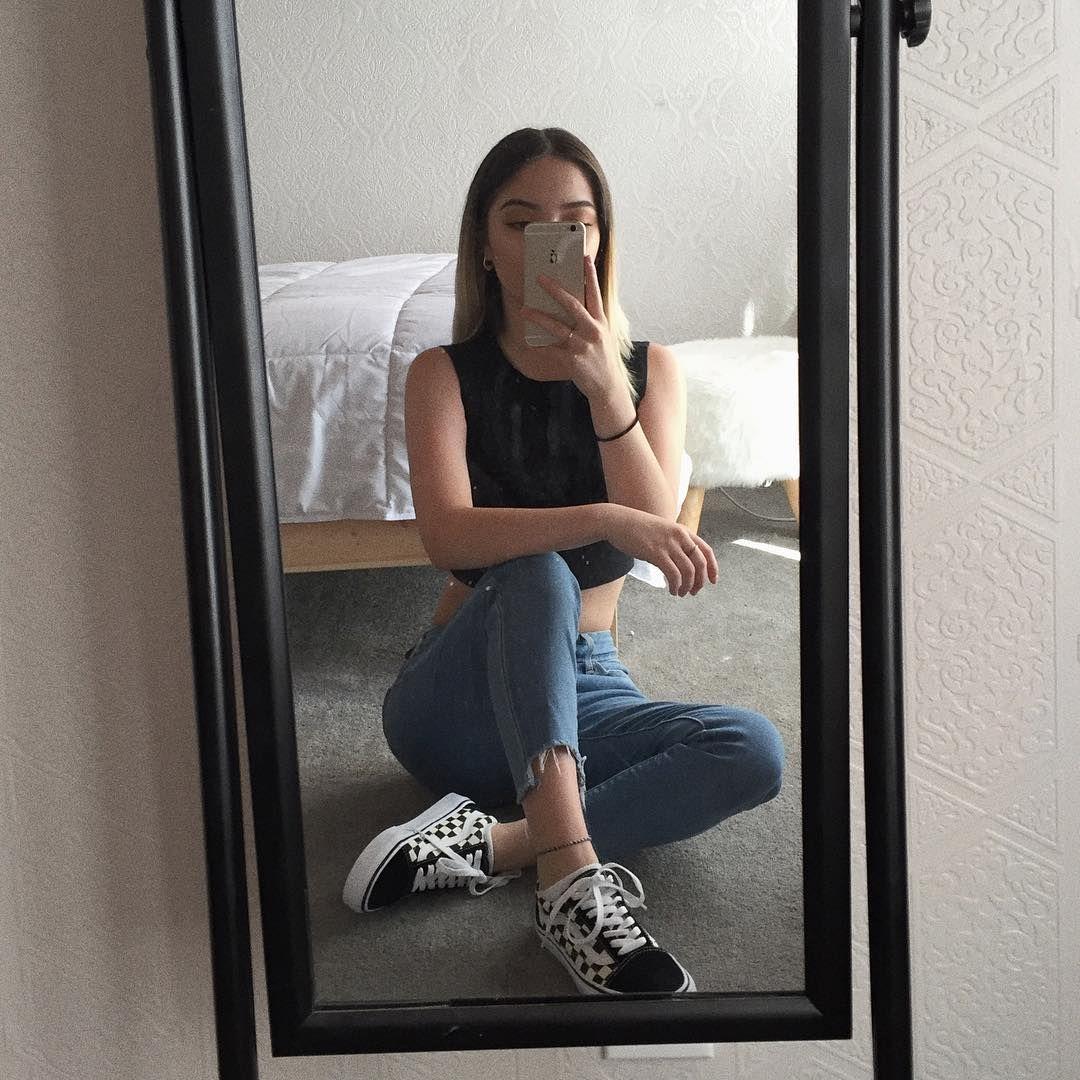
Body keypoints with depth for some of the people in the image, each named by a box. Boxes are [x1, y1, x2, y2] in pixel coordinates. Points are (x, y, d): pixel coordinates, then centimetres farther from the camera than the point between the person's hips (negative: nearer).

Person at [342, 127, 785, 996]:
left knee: (755, 751, -25)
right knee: (537, 573, -35)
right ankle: (571, 876, -45)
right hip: (459, 697, -2)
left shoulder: (649, 368, 3)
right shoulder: (446, 373, -4)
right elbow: (447, 534, -23)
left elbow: (657, 536, -13)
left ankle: (489, 843, -30)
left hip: (583, 686, 3)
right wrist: (607, 521, -39)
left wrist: (603, 387, -26)